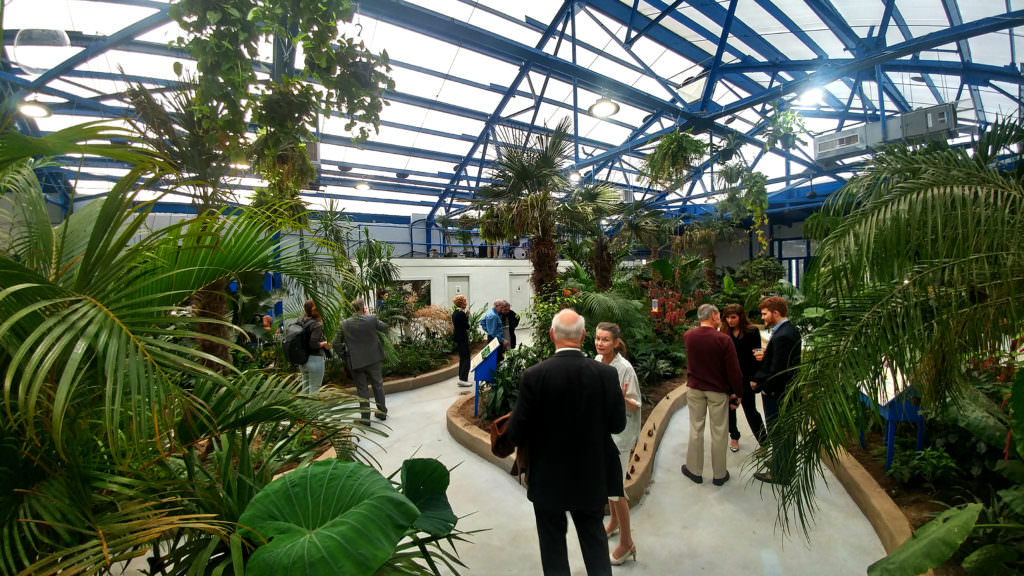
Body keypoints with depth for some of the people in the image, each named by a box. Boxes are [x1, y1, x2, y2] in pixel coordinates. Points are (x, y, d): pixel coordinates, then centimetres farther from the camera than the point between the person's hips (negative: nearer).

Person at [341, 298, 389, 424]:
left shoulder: (344, 324, -8)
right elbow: (384, 327, 7)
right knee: (378, 385, 18)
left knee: (362, 389, 10)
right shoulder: (372, 319, -10)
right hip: (374, 359, 1)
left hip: (356, 362, -1)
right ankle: (382, 411, 30)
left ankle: (365, 417, 15)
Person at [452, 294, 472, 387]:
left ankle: (462, 377, 24)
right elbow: (467, 326, -16)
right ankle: (463, 379, -7)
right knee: (466, 359, -6)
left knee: (462, 358, 17)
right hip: (462, 338, -10)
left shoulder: (454, 312, 11)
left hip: (457, 338, 10)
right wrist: (467, 316, -4)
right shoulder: (461, 313, -18)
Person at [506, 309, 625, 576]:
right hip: (592, 478, 2)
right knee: (595, 541, 24)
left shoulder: (534, 375, -21)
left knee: (553, 547, 19)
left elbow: (516, 435, -17)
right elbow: (617, 424, -4)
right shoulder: (606, 374, -14)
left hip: (548, 480, -2)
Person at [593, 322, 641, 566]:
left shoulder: (625, 368, -22)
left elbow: (635, 407, -17)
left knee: (614, 487, 2)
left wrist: (622, 398, -36)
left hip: (618, 434, -7)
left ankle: (627, 543, 22)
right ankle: (614, 522, 46)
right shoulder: (597, 361, -2)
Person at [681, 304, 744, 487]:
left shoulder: (688, 336, -6)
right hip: (718, 391, -3)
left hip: (695, 388, 3)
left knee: (696, 429, 14)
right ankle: (719, 474, 24)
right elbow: (734, 370, -14)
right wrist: (737, 392, 0)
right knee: (719, 432, 11)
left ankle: (694, 470, 24)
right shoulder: (724, 340, -18)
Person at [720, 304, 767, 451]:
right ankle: (734, 437, 34)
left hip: (745, 378, -3)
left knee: (750, 410, 5)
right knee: (729, 408, 15)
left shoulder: (752, 332, -9)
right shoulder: (723, 333, -2)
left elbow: (756, 357, -8)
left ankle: (764, 441, 22)